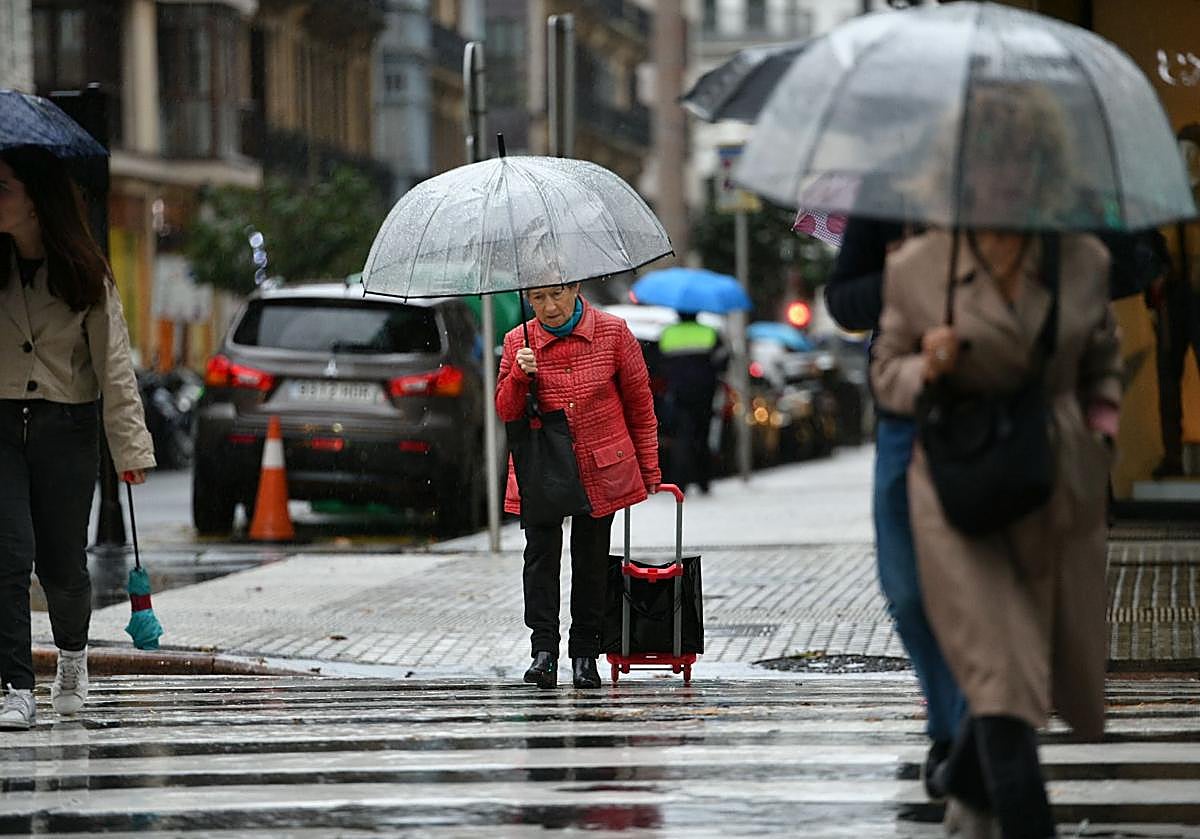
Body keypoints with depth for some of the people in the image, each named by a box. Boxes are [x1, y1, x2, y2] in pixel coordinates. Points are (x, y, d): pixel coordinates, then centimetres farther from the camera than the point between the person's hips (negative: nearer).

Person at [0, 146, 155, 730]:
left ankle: (73, 651, 37)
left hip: (66, 426, -1)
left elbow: (114, 362, -1)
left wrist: (130, 446, -6)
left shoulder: (83, 272, -1)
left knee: (61, 563, 6)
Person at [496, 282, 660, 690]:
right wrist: (519, 377, -20)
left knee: (591, 560, 5)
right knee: (541, 554, -12)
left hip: (600, 469, 0)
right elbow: (506, 412, 0)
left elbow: (639, 403, 4)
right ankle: (543, 652, -14)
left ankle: (585, 655, 14)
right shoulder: (518, 342, -1)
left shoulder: (612, 332, -4)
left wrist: (649, 470, 7)